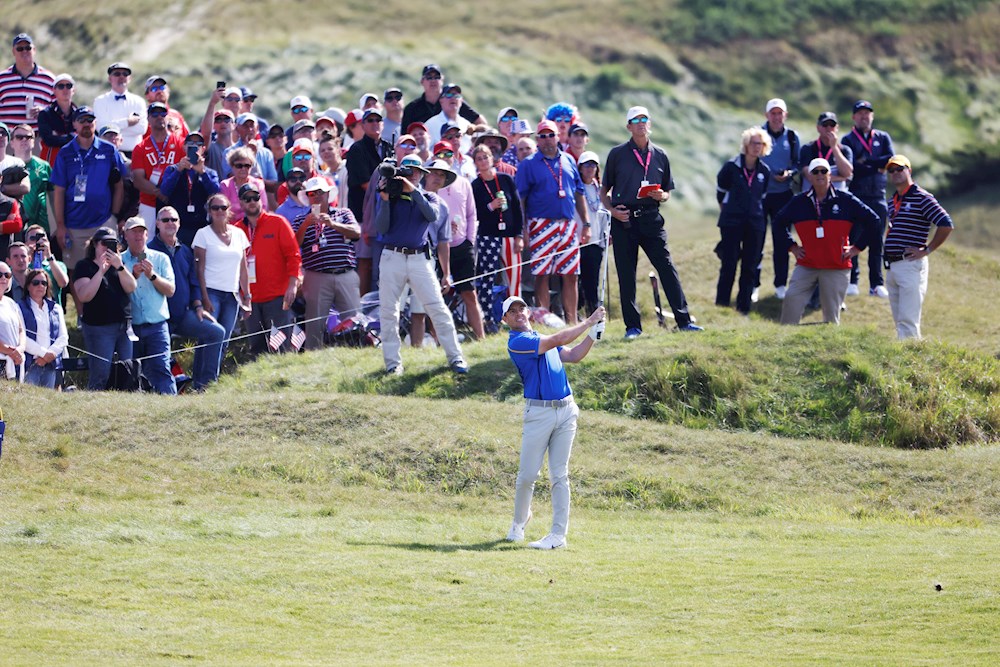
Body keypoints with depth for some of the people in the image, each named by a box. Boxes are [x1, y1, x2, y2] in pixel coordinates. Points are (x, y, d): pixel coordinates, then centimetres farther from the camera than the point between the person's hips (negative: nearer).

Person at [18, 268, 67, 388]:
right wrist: (43, 353, -10)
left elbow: (63, 336, 14)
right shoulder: (21, 307, 4)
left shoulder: (55, 308, 19)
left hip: (51, 363, 4)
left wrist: (51, 353, -4)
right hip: (30, 363, -4)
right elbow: (21, 337, -6)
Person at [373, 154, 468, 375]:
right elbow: (381, 228, -2)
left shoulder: (431, 199, 12)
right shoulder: (391, 198, 10)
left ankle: (455, 358, -2)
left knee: (438, 308, -6)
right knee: (388, 311, 0)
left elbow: (432, 215, -10)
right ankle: (393, 362, 7)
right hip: (392, 257, 1)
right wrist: (385, 199, -9)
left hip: (420, 259, -1)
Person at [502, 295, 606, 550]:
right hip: (539, 412, -6)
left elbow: (573, 356, 20)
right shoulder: (517, 342, -8)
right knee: (527, 475, 0)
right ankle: (519, 522, 24)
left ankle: (559, 535, -2)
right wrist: (589, 321, -9)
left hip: (566, 411, 6)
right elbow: (558, 340, -15)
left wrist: (593, 335, 4)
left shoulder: (540, 338, 19)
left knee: (559, 476, 0)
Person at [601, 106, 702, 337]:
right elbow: (604, 191, 10)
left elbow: (667, 192, 18)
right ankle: (632, 325, 9)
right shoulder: (617, 154, 6)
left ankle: (683, 320, -5)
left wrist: (661, 196, -4)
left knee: (667, 268, -6)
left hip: (651, 219, 1)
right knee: (626, 274, 1)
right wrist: (612, 210, -6)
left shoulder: (660, 155, 12)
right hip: (624, 220, -1)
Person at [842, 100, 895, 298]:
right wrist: (877, 167, -8)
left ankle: (877, 284, 5)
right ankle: (852, 282, 2)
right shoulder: (847, 140, 4)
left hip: (877, 196, 2)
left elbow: (890, 160, -3)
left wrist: (867, 161, -8)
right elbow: (850, 168, -11)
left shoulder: (883, 138, 14)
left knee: (877, 242, 3)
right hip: (855, 195, -2)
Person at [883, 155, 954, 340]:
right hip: (891, 267, 9)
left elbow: (946, 225, -16)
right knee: (899, 320, 11)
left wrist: (926, 250, -13)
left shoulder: (922, 198, -8)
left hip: (911, 264, -9)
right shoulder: (894, 200, 17)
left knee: (908, 320, -13)